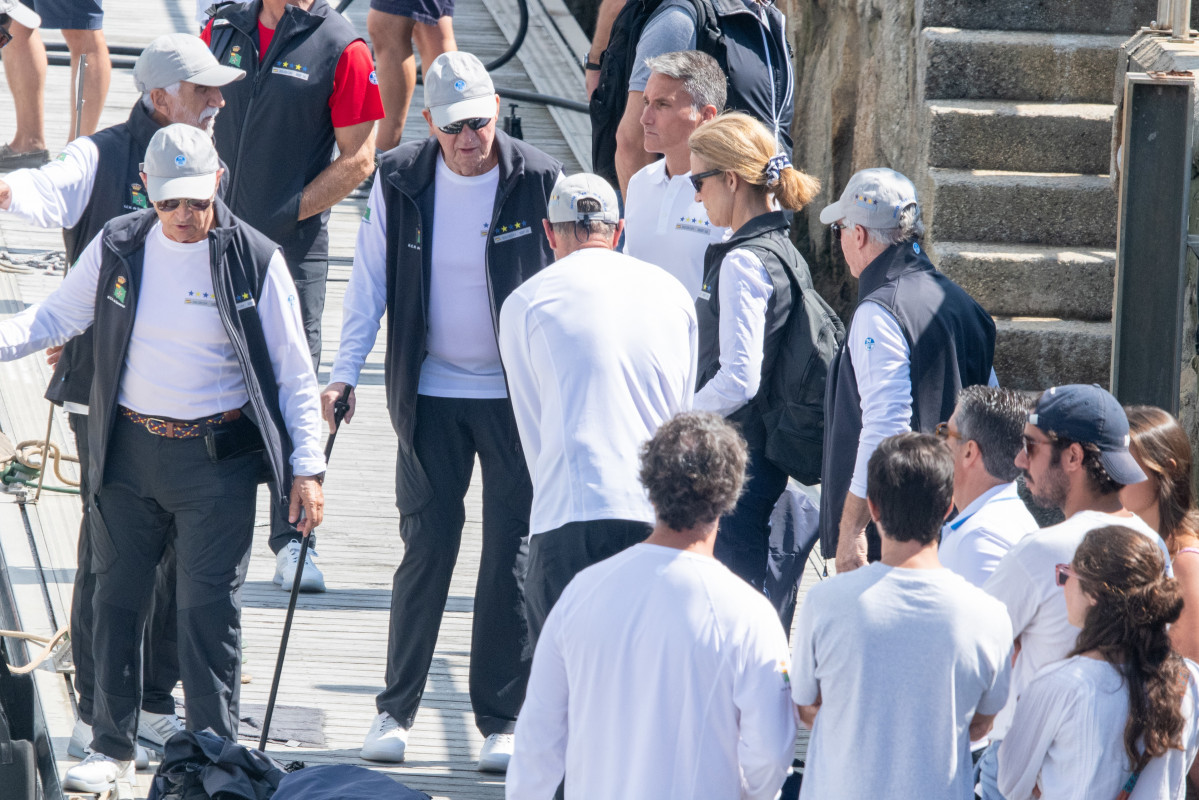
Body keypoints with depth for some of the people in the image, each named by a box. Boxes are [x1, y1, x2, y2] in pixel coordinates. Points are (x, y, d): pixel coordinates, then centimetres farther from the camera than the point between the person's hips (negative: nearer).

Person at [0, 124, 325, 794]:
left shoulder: (254, 260, -6)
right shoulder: (118, 248, 1)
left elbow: (293, 372, -2)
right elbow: (56, 317, 12)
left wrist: (307, 466, -5)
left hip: (217, 456, -3)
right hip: (129, 450, 3)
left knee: (210, 605, -4)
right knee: (118, 595, 9)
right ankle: (113, 745, 22)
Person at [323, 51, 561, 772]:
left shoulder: (541, 182, -9)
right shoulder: (399, 183, -3)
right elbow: (370, 282, 4)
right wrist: (345, 372, -4)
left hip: (520, 398, -1)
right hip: (430, 394, 1)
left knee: (513, 554, 1)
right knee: (427, 547, 3)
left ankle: (502, 720, 9)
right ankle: (397, 708, 14)